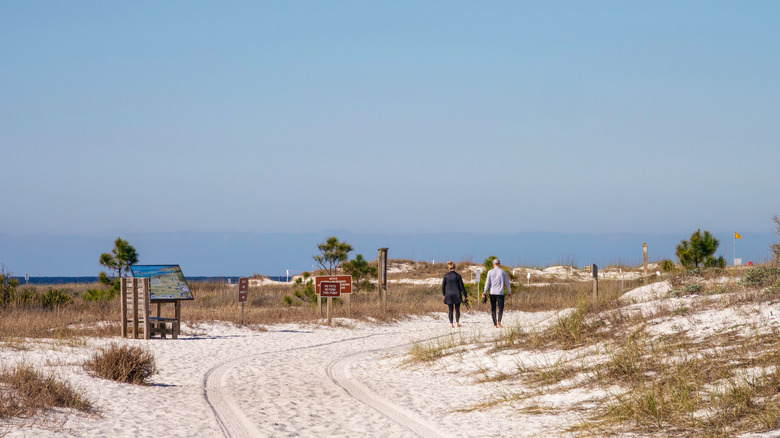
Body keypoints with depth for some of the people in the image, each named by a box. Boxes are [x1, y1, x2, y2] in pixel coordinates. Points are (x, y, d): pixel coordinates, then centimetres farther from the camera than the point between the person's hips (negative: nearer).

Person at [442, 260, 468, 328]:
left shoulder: (446, 275, -2)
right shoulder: (458, 276, -7)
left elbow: (443, 286, 4)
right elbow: (461, 286, -4)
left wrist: (444, 294, 18)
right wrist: (465, 295, 4)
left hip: (449, 294, 1)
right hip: (457, 294, -1)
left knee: (451, 310, 6)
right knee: (457, 310, 11)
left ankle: (451, 323, -1)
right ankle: (457, 323, 8)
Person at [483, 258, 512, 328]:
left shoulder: (490, 272, 2)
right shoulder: (503, 272, 2)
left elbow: (487, 282, -2)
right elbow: (507, 282, 8)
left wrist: (485, 292, 1)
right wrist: (509, 291, 18)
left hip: (492, 293, 1)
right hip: (500, 293, -1)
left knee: (493, 309, 7)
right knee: (500, 308, 3)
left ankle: (495, 324, 3)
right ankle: (499, 321, -19)